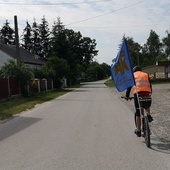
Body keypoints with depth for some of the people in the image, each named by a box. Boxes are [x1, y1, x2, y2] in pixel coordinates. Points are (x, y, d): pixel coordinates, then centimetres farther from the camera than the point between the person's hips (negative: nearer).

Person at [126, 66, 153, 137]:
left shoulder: (133, 75, 21)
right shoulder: (146, 74, 25)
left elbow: (129, 86, 16)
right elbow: (150, 85, 28)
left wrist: (127, 96, 24)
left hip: (138, 93, -1)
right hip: (147, 93, 2)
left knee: (138, 112, 7)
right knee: (147, 106, 33)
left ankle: (138, 130, 11)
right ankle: (148, 115, 5)